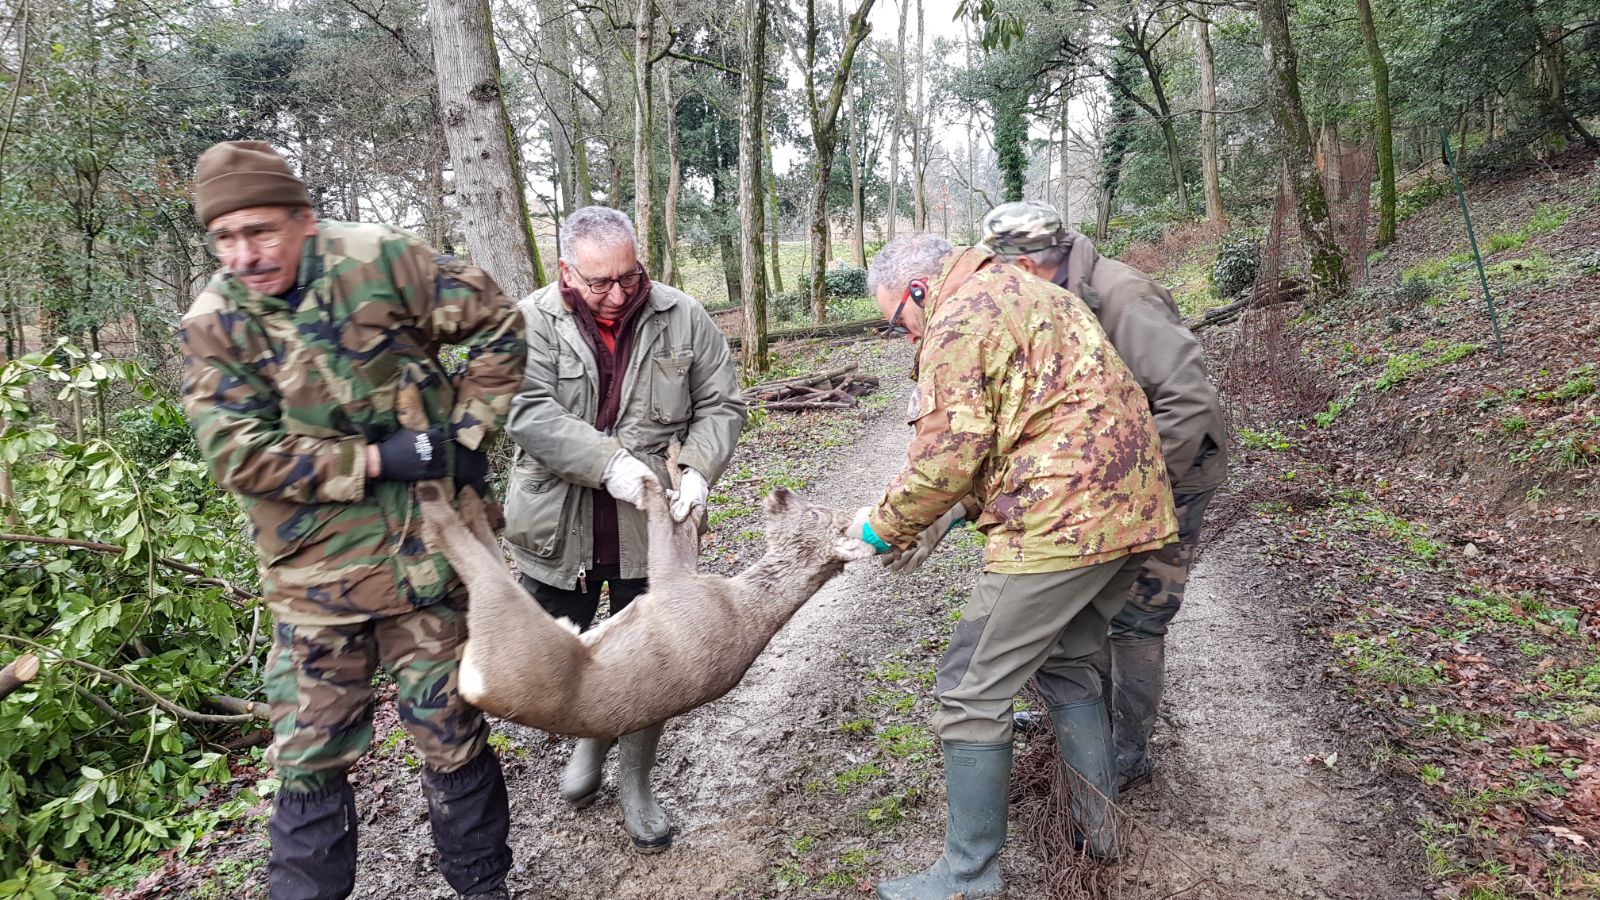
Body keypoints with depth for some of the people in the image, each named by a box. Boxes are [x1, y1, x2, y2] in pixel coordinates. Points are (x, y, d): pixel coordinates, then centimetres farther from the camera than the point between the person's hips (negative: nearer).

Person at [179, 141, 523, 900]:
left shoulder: (378, 260, -8)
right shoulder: (211, 325, -3)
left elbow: (496, 326, -1)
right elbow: (238, 453, -12)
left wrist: (468, 431, -6)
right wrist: (376, 461, -19)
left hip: (424, 553, -1)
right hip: (314, 574, 2)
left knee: (451, 737, 11)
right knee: (310, 756, 11)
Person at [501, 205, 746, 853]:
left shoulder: (682, 318, -3)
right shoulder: (533, 321, -8)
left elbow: (721, 405, 2)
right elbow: (527, 411, -19)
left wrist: (698, 469, -15)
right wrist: (607, 462, -29)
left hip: (651, 529, 0)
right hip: (559, 531, 0)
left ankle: (636, 783, 35)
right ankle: (591, 736, 49)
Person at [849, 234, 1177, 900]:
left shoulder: (956, 323, -10)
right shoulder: (1029, 294, 21)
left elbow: (945, 463, -15)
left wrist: (882, 526, 1)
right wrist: (961, 510, 21)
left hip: (1062, 521, -10)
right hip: (1131, 508, 10)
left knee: (971, 694, 0)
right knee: (1066, 662, 26)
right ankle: (1097, 824, 36)